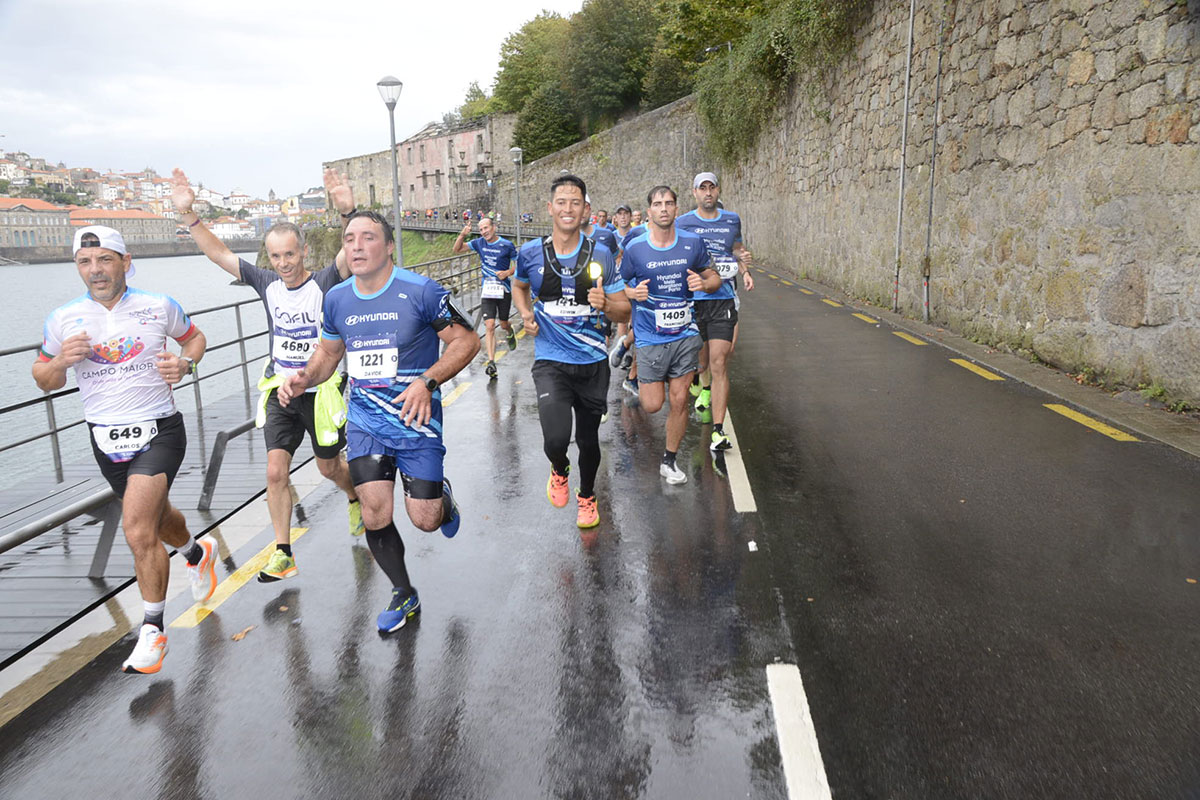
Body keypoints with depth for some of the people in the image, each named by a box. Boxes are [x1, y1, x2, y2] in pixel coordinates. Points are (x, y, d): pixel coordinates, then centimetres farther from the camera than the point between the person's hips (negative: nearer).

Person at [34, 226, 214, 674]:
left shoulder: (159, 307, -5)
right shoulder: (63, 320, 0)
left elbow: (195, 338, 14)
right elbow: (44, 380, 11)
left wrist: (185, 363, -8)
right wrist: (62, 361, -12)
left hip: (158, 431, -4)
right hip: (106, 439, 4)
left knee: (137, 528, -18)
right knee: (156, 517, 20)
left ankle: (152, 628, -1)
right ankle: (196, 554, 54)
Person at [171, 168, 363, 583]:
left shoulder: (325, 283, -12)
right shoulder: (268, 284, 0)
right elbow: (219, 254, 0)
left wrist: (348, 212, -48)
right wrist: (188, 214, -12)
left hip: (320, 389, -3)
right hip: (279, 390, 3)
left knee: (329, 467, 12)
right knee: (276, 471, -3)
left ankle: (356, 496, 47)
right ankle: (283, 552, 9)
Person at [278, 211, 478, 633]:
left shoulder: (421, 291, -12)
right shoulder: (336, 298, 3)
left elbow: (467, 340, -9)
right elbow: (329, 352, 19)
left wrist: (427, 381, -22)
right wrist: (304, 377, -3)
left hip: (416, 417, -4)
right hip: (364, 420, 4)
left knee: (424, 519, -4)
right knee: (374, 514, -2)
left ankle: (442, 499, 37)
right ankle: (404, 595, 23)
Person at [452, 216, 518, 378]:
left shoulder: (507, 245, -7)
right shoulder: (479, 243, 3)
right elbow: (457, 249, 8)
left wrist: (507, 273, -17)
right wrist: (462, 235, -11)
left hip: (504, 290, -1)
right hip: (486, 290, 1)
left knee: (503, 324, 14)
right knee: (489, 326, -9)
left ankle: (510, 332, 53)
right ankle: (491, 362, -10)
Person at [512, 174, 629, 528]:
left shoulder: (600, 255, -3)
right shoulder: (530, 253, -2)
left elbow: (624, 310, 1)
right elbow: (519, 286, 21)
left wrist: (605, 304, -21)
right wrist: (526, 314, 1)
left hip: (593, 362, 1)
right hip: (550, 362, -1)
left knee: (588, 439, 13)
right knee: (556, 438, -20)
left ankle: (586, 496, 43)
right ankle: (559, 470, 19)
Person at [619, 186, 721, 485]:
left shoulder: (693, 243, -1)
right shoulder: (634, 247, -7)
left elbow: (714, 277, 10)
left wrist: (704, 283, -13)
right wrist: (633, 292, -17)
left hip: (685, 336, 2)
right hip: (650, 337, -2)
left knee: (679, 401, 3)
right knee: (653, 404, 0)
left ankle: (669, 461, 22)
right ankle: (641, 381, 38)